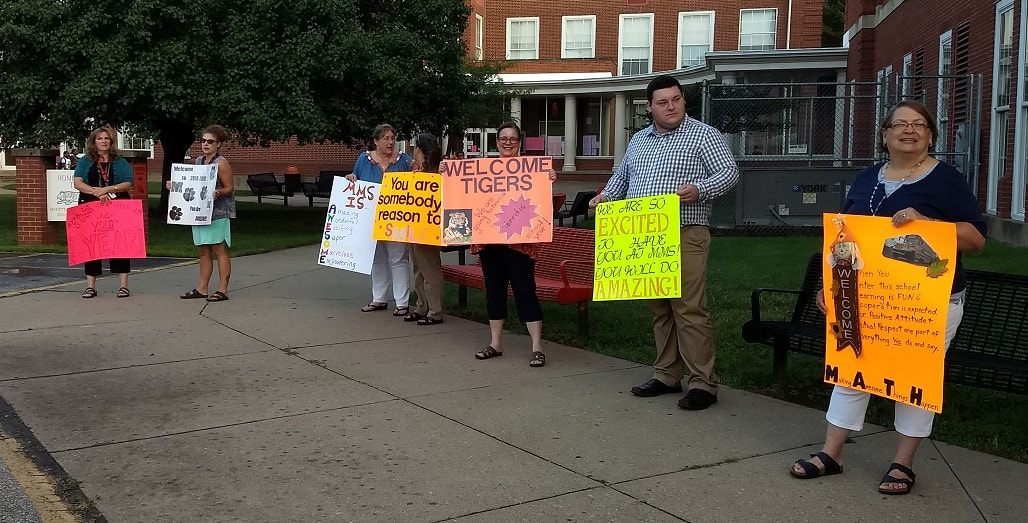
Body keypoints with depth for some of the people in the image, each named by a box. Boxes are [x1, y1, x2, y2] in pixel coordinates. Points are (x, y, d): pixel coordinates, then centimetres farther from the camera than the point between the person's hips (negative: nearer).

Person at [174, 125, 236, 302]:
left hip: (218, 212, -8)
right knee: (203, 251, 11)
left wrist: (218, 193, -29)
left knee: (219, 250, -5)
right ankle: (202, 288, 17)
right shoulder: (199, 160, 15)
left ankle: (222, 290, -1)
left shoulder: (221, 163, -8)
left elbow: (230, 187, -10)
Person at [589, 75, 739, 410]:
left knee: (689, 309, -10)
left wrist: (699, 190, -22)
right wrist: (605, 196, 13)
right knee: (658, 308, 10)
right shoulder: (638, 141, 19)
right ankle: (667, 376, 19)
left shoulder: (703, 135, 1)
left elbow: (729, 172, -5)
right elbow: (622, 176, 32)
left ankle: (703, 384, -4)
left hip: (685, 235, -6)